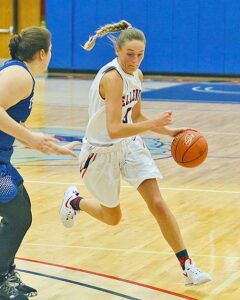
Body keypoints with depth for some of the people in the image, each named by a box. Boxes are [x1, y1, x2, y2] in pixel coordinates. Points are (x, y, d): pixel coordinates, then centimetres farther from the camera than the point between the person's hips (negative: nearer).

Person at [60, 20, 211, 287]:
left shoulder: (136, 75, -2)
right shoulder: (112, 77, -28)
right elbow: (113, 130, -35)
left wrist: (170, 131, 2)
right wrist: (154, 123, -39)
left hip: (130, 145, 6)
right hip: (102, 151, -6)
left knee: (157, 204, -9)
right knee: (112, 217, 13)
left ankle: (187, 267, -7)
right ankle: (74, 201, 45)